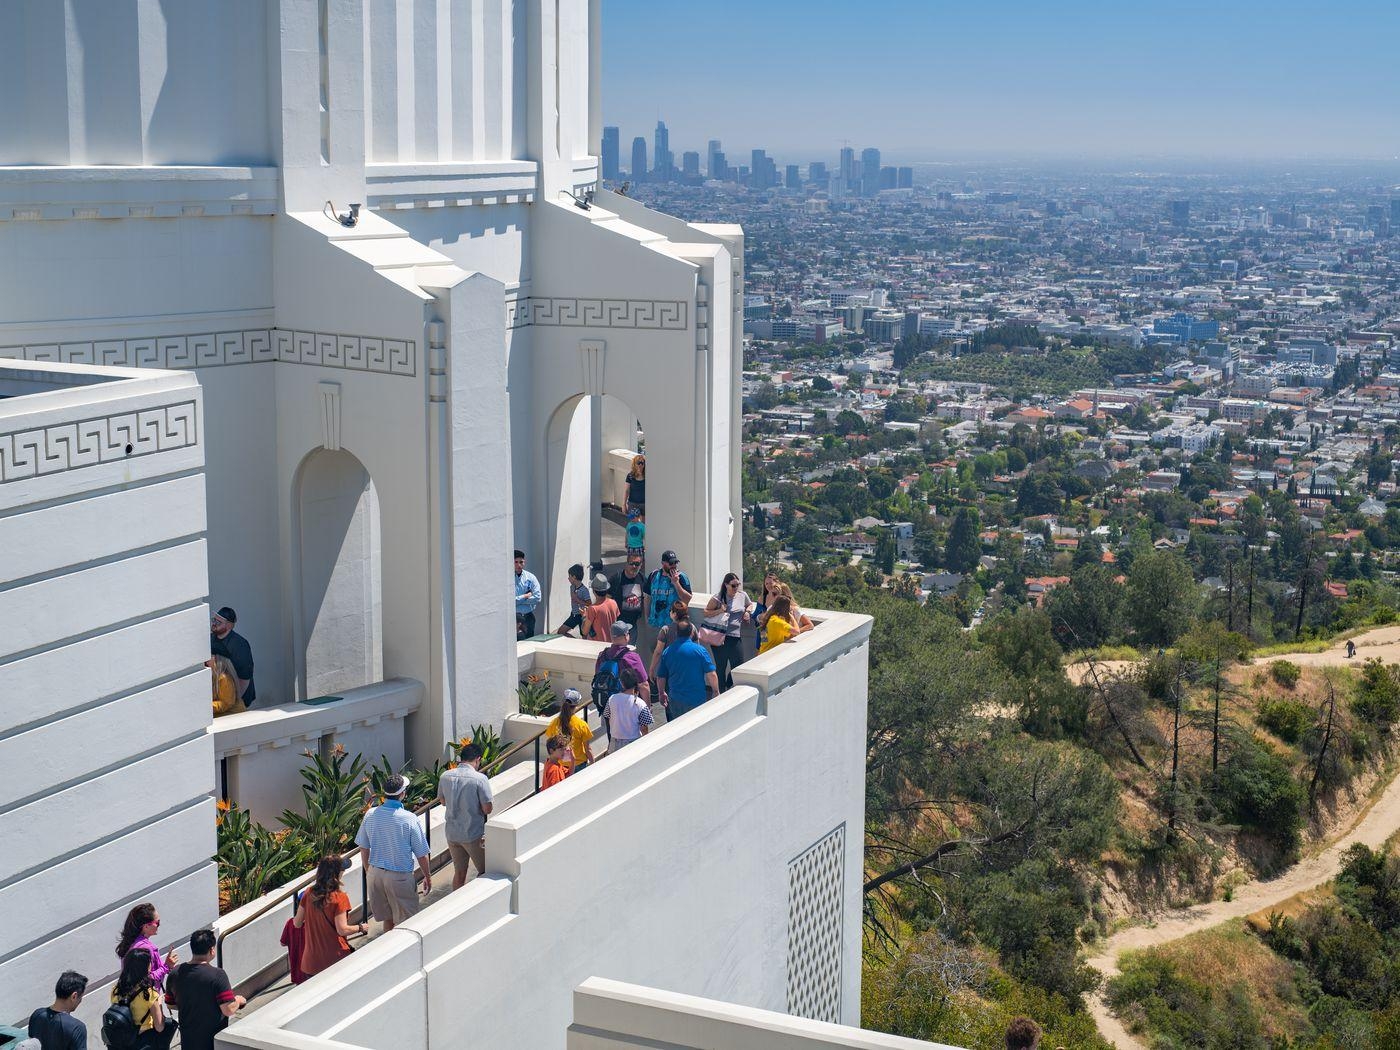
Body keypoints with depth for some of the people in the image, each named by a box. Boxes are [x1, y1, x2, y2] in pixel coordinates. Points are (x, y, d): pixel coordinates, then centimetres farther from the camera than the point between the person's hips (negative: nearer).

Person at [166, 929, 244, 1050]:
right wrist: (238, 1000, -2)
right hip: (214, 1040, -5)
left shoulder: (175, 973, -5)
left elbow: (171, 1004, 9)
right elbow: (228, 1010, -22)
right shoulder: (217, 975, -22)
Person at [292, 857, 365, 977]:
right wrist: (360, 927, 1)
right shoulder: (339, 897, -14)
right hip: (335, 958, -5)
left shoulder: (309, 894, 1)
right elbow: (342, 930, -16)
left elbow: (297, 923, 7)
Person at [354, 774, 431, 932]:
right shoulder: (409, 819, -18)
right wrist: (428, 877, 5)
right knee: (406, 922, 9)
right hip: (400, 876, -5)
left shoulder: (370, 815, -6)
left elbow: (363, 848, 4)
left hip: (375, 872, 5)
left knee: (387, 919, 20)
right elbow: (421, 855, -11)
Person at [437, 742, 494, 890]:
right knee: (484, 872, 11)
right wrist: (476, 805, 2)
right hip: (474, 834, -5)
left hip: (452, 833, 5)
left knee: (459, 873, 17)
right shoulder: (480, 778, -18)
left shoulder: (446, 776, -2)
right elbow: (487, 809, -17)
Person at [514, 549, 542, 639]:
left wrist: (518, 600, -10)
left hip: (528, 616, 3)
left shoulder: (530, 577, 3)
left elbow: (537, 597, -6)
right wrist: (525, 597, -10)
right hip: (513, 617, -3)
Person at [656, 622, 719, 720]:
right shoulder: (700, 650, -11)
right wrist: (716, 692, 2)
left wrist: (662, 693, 25)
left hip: (675, 700, 3)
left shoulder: (667, 652, 1)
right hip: (697, 700, -3)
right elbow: (711, 675, -13)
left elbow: (660, 677, 8)